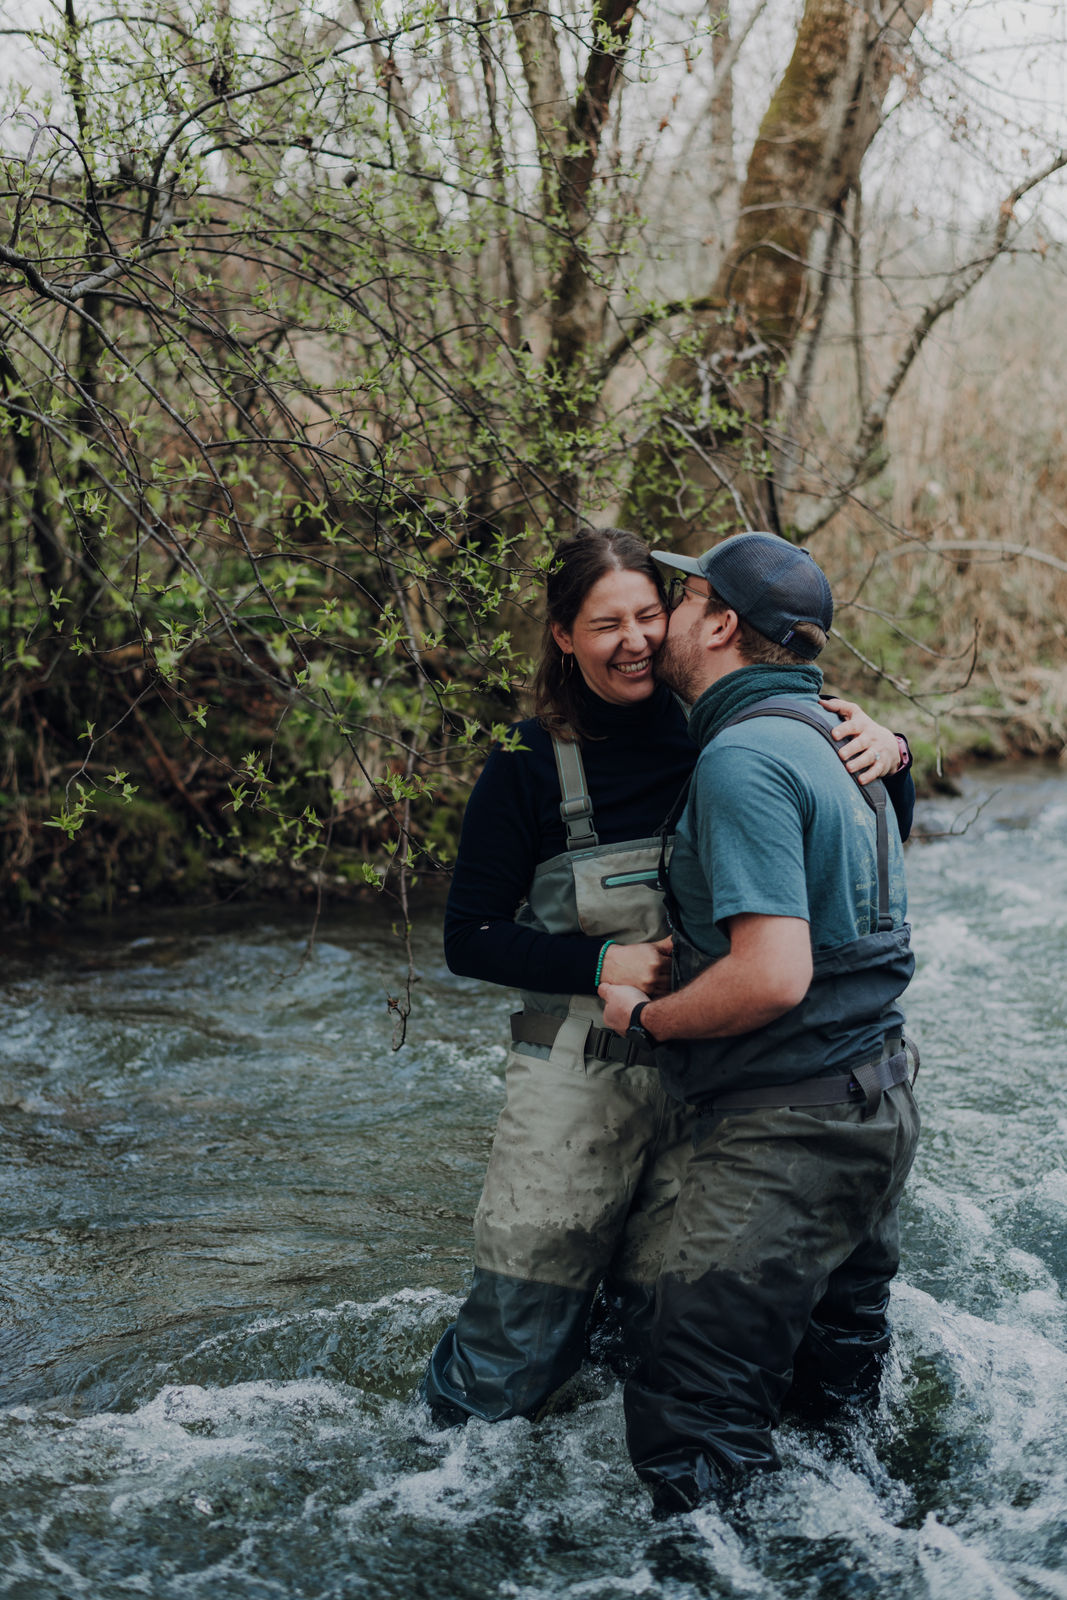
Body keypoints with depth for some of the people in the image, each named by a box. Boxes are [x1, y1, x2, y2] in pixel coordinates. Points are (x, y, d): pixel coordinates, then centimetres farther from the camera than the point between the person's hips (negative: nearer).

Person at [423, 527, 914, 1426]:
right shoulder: (532, 766, -5)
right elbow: (470, 938, -1)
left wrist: (887, 752, -12)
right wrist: (604, 966, -14)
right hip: (578, 1082, -2)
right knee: (509, 1367, 1)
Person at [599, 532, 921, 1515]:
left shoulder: (742, 759, -19)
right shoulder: (834, 738, 13)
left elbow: (773, 977, -26)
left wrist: (644, 1017, -12)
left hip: (791, 1127, -10)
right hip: (878, 1102, 11)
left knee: (694, 1444, -6)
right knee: (835, 1409, 23)